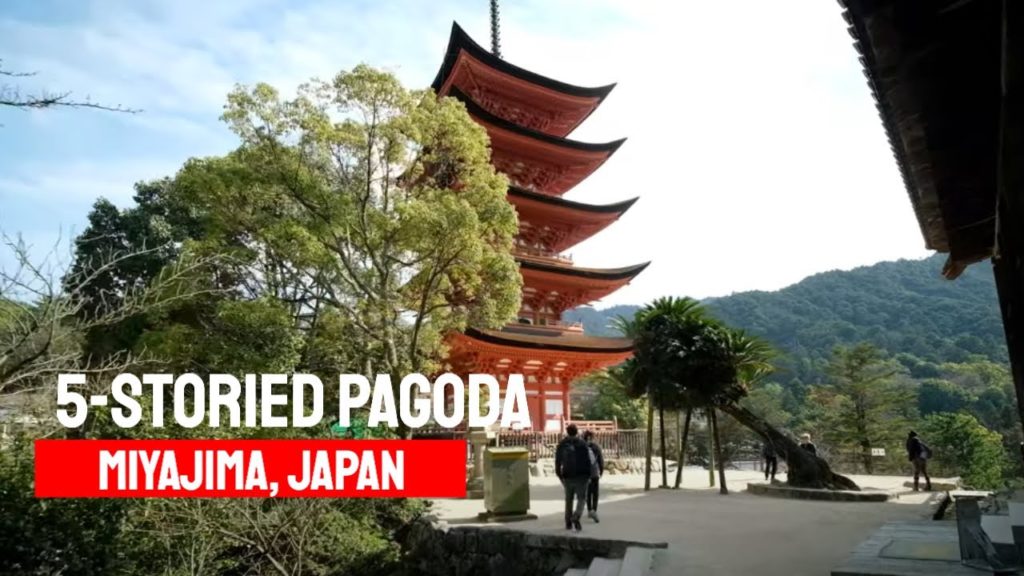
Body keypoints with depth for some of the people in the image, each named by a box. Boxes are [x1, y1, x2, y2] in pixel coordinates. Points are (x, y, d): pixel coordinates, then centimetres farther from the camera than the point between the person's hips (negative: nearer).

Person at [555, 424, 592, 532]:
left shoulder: (561, 445, 3)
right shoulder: (582, 444, -6)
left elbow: (558, 461, 5)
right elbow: (587, 461, -7)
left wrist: (559, 475, 14)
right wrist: (588, 476, 1)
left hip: (567, 477, 3)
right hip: (581, 476, -3)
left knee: (569, 499, 15)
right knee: (581, 498, 2)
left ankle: (568, 523, 17)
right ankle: (576, 517, -22)